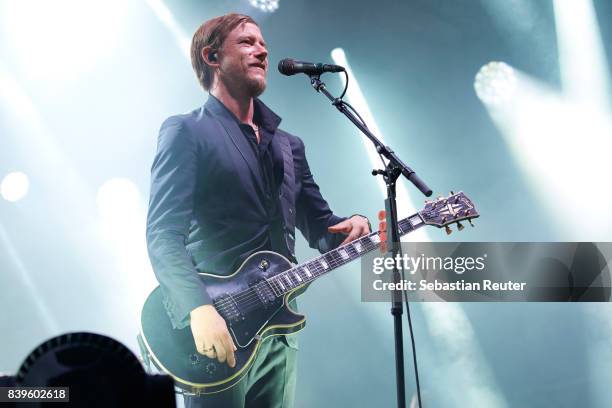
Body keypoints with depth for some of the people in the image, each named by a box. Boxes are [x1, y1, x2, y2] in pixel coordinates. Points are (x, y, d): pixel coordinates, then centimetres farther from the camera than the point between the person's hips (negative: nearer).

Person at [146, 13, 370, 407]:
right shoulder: (186, 131, -4)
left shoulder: (289, 146, 16)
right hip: (218, 329, -6)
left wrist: (351, 229, -7)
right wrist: (200, 308, -27)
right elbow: (163, 235, -13)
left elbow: (320, 227, 16)